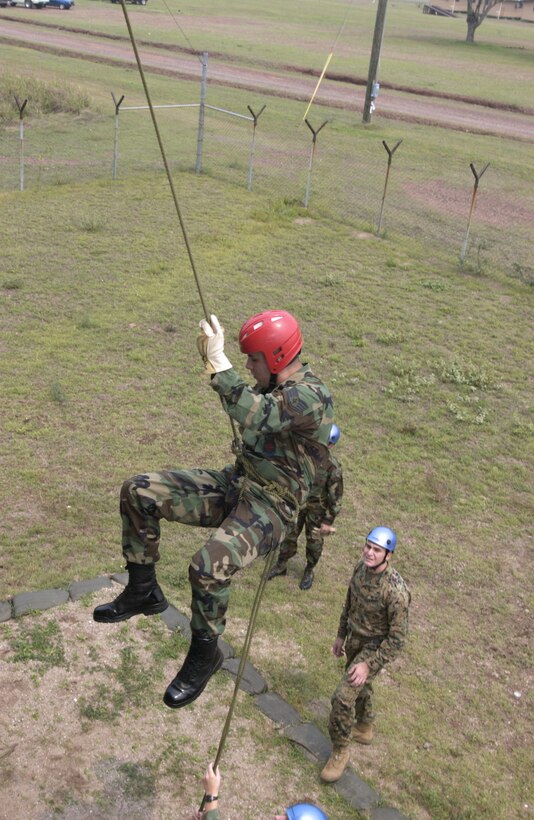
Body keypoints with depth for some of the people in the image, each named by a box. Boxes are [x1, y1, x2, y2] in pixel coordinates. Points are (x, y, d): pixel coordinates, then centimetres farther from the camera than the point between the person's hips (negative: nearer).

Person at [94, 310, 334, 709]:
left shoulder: (311, 396, -21)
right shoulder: (278, 385, 7)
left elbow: (252, 416, -38)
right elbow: (247, 405, 29)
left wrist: (219, 361, -33)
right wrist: (213, 361, 17)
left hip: (270, 507, -9)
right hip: (235, 483, 9)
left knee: (209, 565, -34)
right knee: (140, 491, -3)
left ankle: (205, 653, -3)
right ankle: (142, 591, 13)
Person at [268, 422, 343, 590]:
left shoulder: (332, 467, -27)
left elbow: (336, 496, -19)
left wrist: (328, 521, -15)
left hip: (317, 508, -3)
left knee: (314, 541, 13)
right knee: (289, 534, 16)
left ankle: (309, 571, 38)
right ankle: (281, 565, 37)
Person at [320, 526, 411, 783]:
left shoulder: (395, 590, -34)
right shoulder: (361, 567, -13)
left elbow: (397, 637, -25)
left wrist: (369, 664, -24)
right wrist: (341, 635, 14)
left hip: (375, 648, -7)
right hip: (354, 639, 7)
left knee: (343, 697, -12)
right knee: (359, 686, 27)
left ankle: (340, 752, 11)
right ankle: (364, 728, 54)